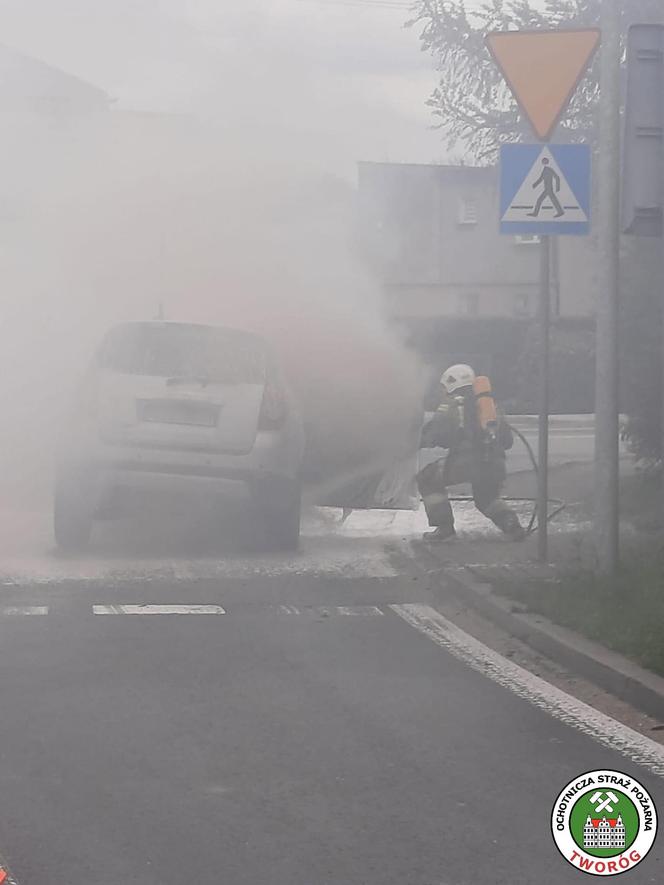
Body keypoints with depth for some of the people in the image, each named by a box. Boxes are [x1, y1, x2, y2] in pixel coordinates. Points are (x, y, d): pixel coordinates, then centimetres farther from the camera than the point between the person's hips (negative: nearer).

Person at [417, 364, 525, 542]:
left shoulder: (451, 406, 8)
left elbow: (430, 436, 2)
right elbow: (507, 440, 26)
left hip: (465, 462, -6)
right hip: (495, 465, 6)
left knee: (427, 478, 15)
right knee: (486, 498, 33)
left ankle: (444, 527, 6)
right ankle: (511, 525, 8)